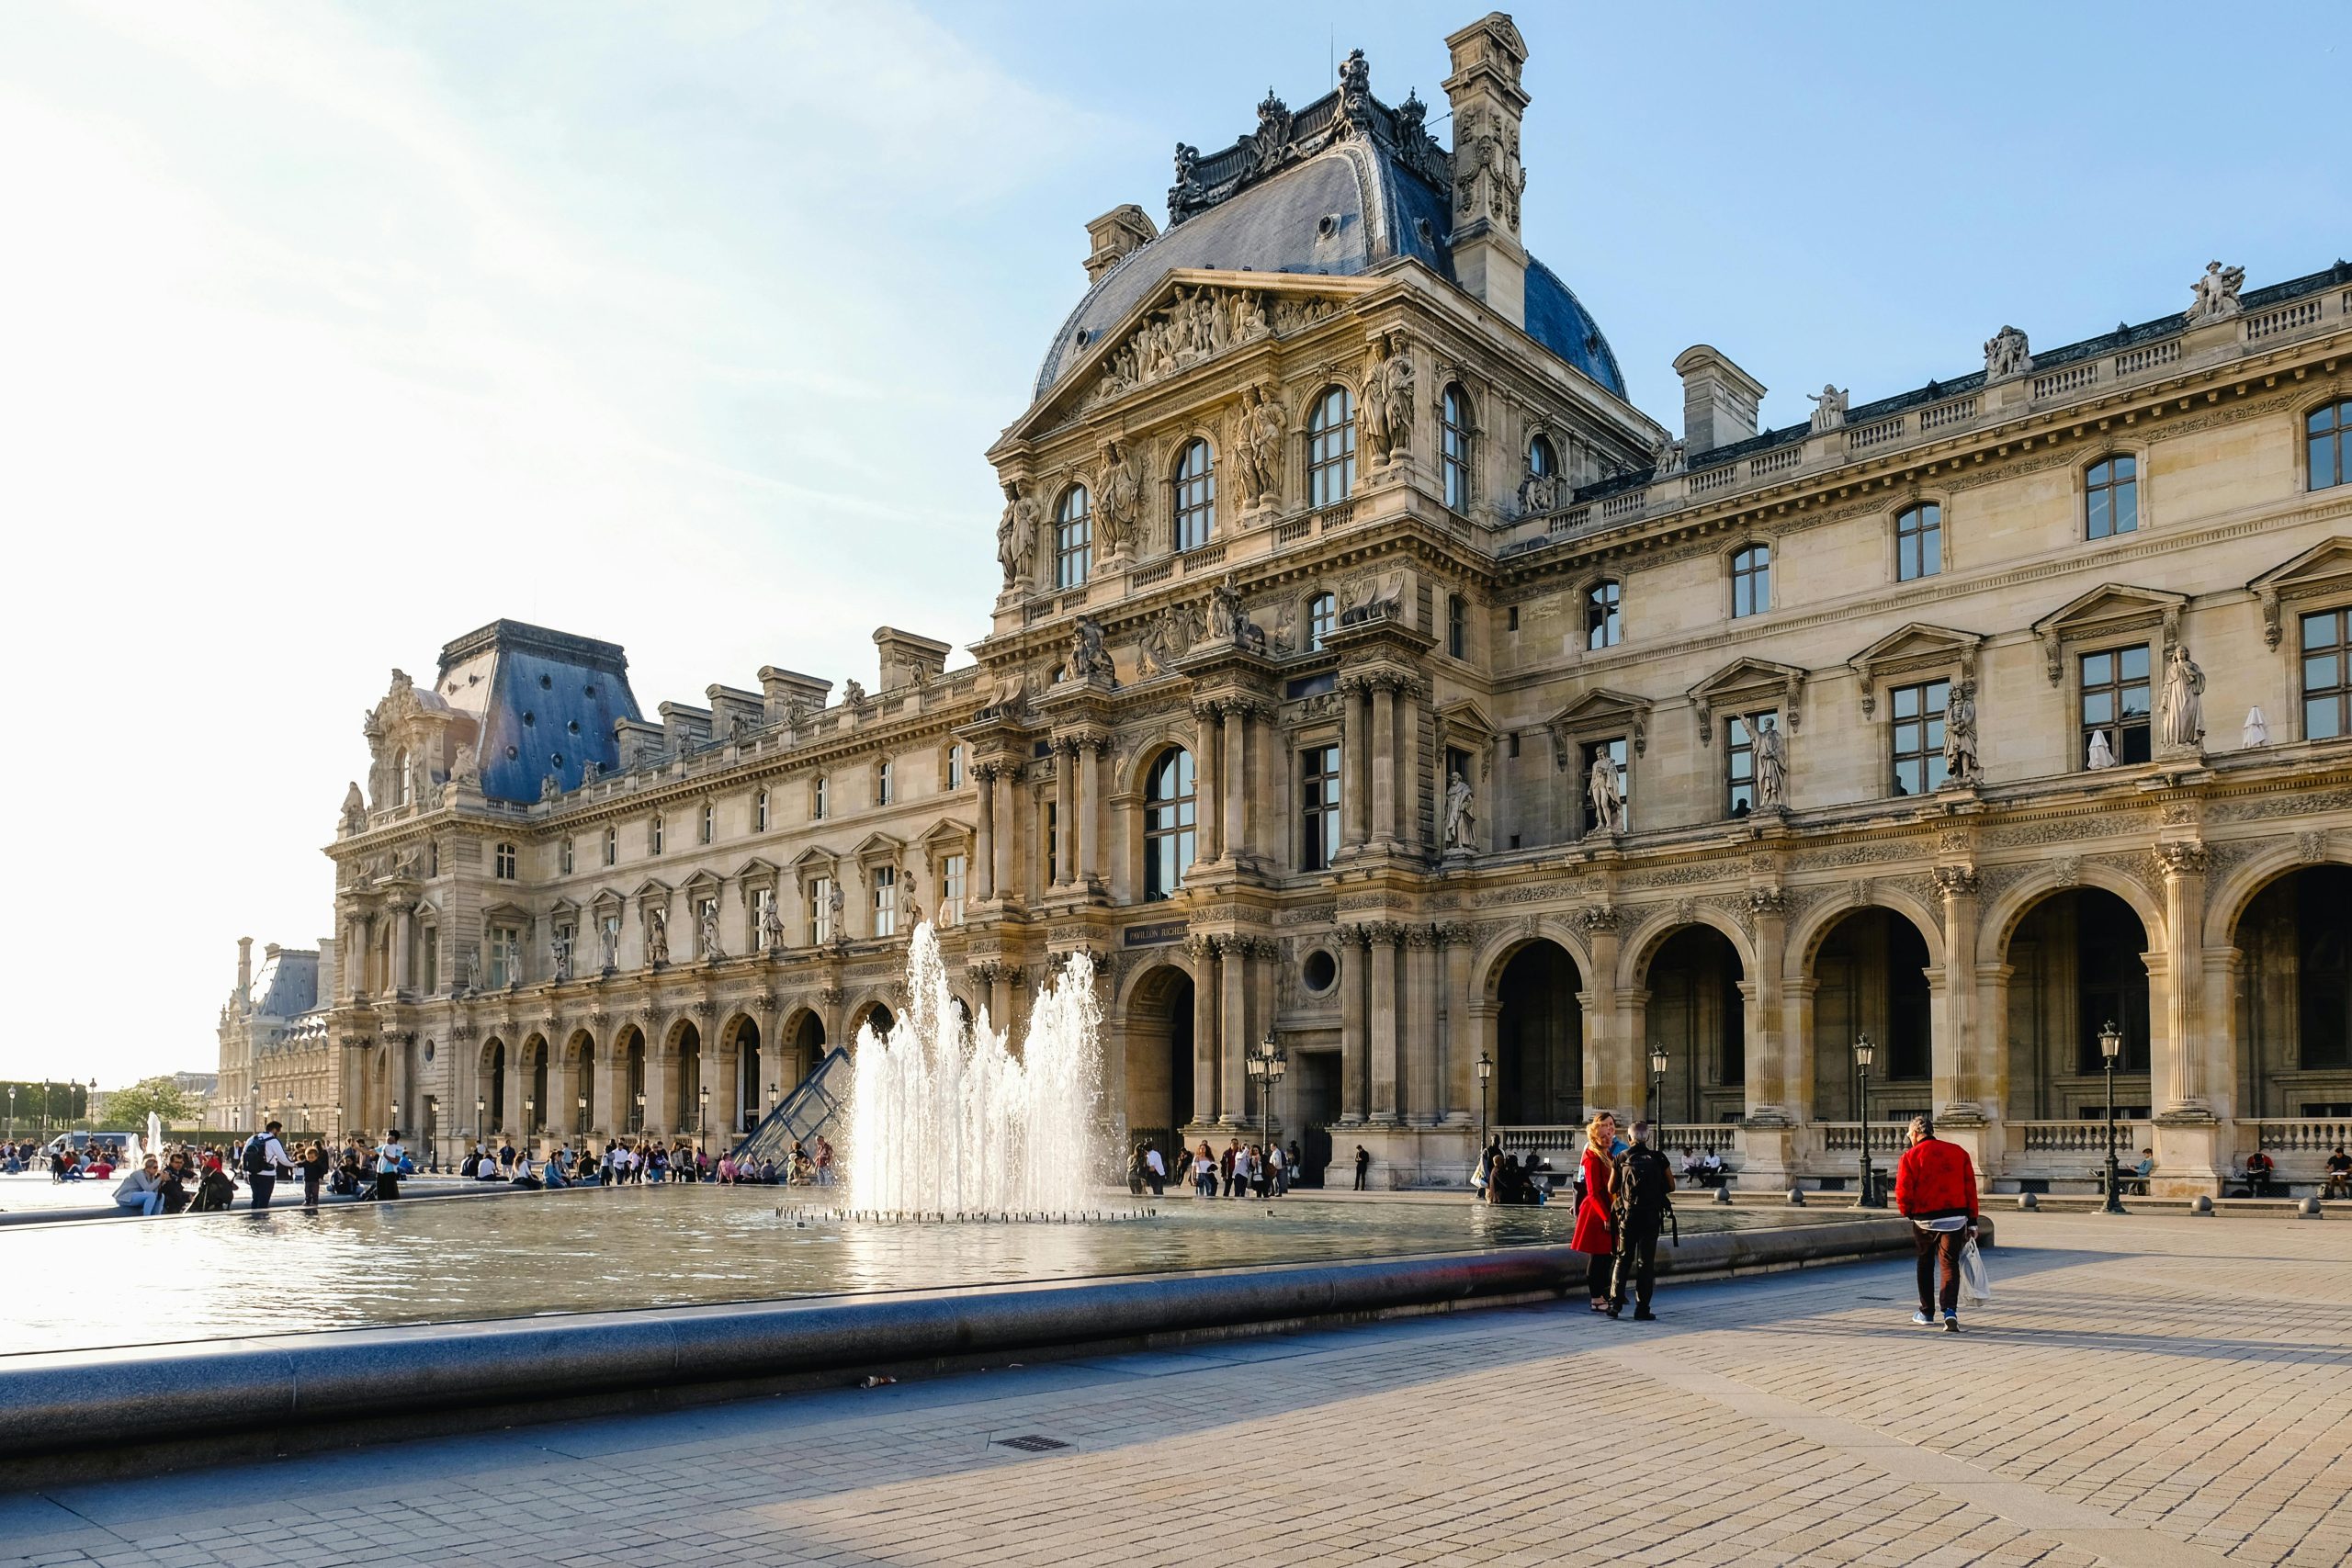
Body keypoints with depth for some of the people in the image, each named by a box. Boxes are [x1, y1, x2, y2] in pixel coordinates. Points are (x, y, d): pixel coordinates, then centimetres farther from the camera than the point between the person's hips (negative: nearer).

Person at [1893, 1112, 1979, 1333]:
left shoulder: (1910, 1157, -5)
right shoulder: (1958, 1152, 6)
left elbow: (1903, 1193, -10)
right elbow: (1970, 1188, 5)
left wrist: (1906, 1212, 10)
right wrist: (1972, 1221, 8)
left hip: (1924, 1220, -1)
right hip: (1955, 1218, 1)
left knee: (1925, 1264, 17)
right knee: (1950, 1265, 2)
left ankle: (1927, 1312, 26)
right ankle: (1950, 1311, -18)